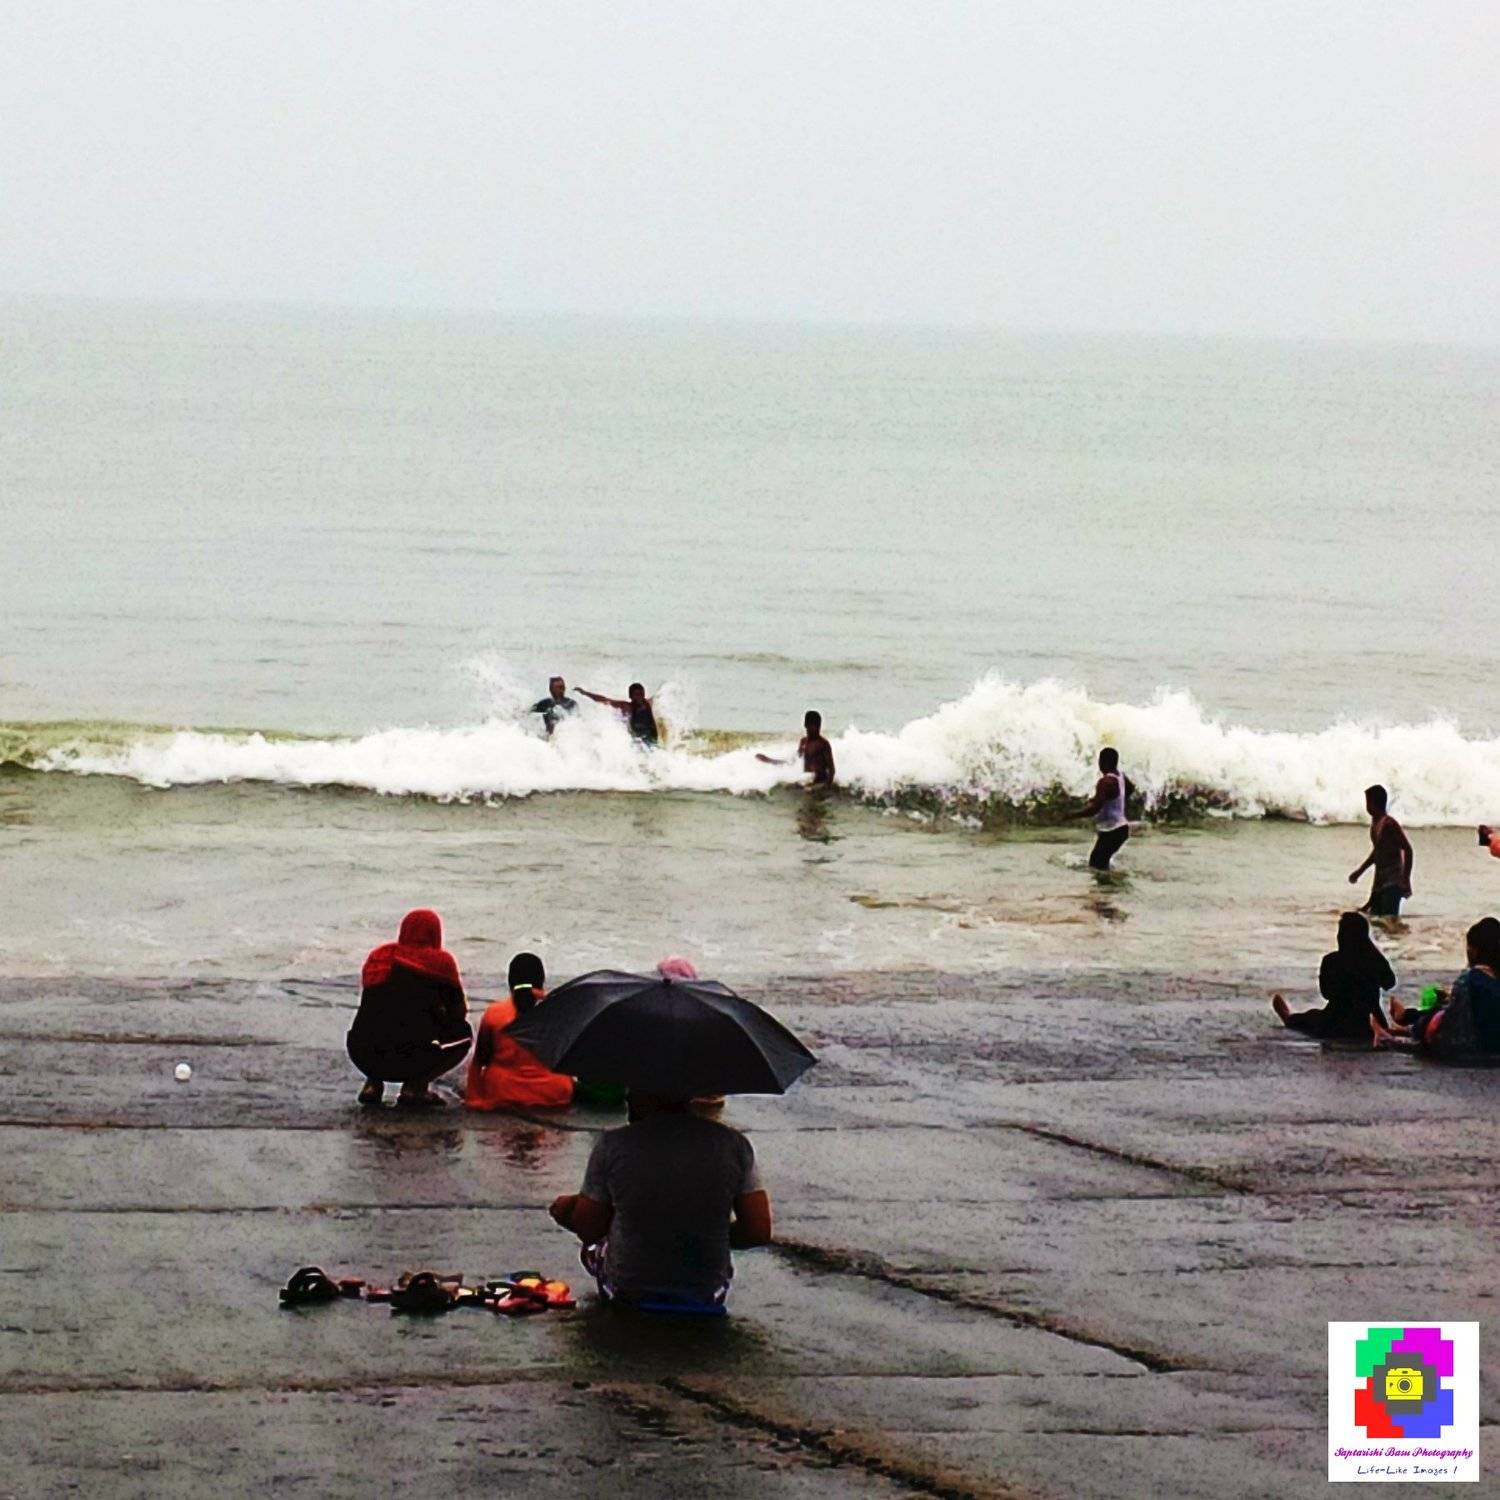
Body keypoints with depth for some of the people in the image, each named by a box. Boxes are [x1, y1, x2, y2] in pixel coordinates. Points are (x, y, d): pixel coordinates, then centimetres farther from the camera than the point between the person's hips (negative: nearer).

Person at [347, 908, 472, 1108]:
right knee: (463, 1033, 21)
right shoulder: (440, 961, 3)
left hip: (363, 1056, 5)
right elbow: (459, 1012, 11)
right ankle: (415, 1086, 3)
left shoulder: (377, 956, 15)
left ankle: (372, 1084, 14)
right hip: (409, 1059, -5)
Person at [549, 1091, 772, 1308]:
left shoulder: (612, 1145, -16)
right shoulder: (733, 1144, -11)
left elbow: (588, 1231, -7)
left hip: (627, 1293, -2)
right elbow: (760, 1231, -10)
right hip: (707, 1296, 2)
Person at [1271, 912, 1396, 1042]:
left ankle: (1290, 1018, 64)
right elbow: (1390, 983, 13)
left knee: (1312, 1016, 34)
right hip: (1368, 1030, 1)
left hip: (1337, 1028, -1)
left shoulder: (1331, 961, -16)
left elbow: (1326, 993, 2)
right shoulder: (1376, 960, -10)